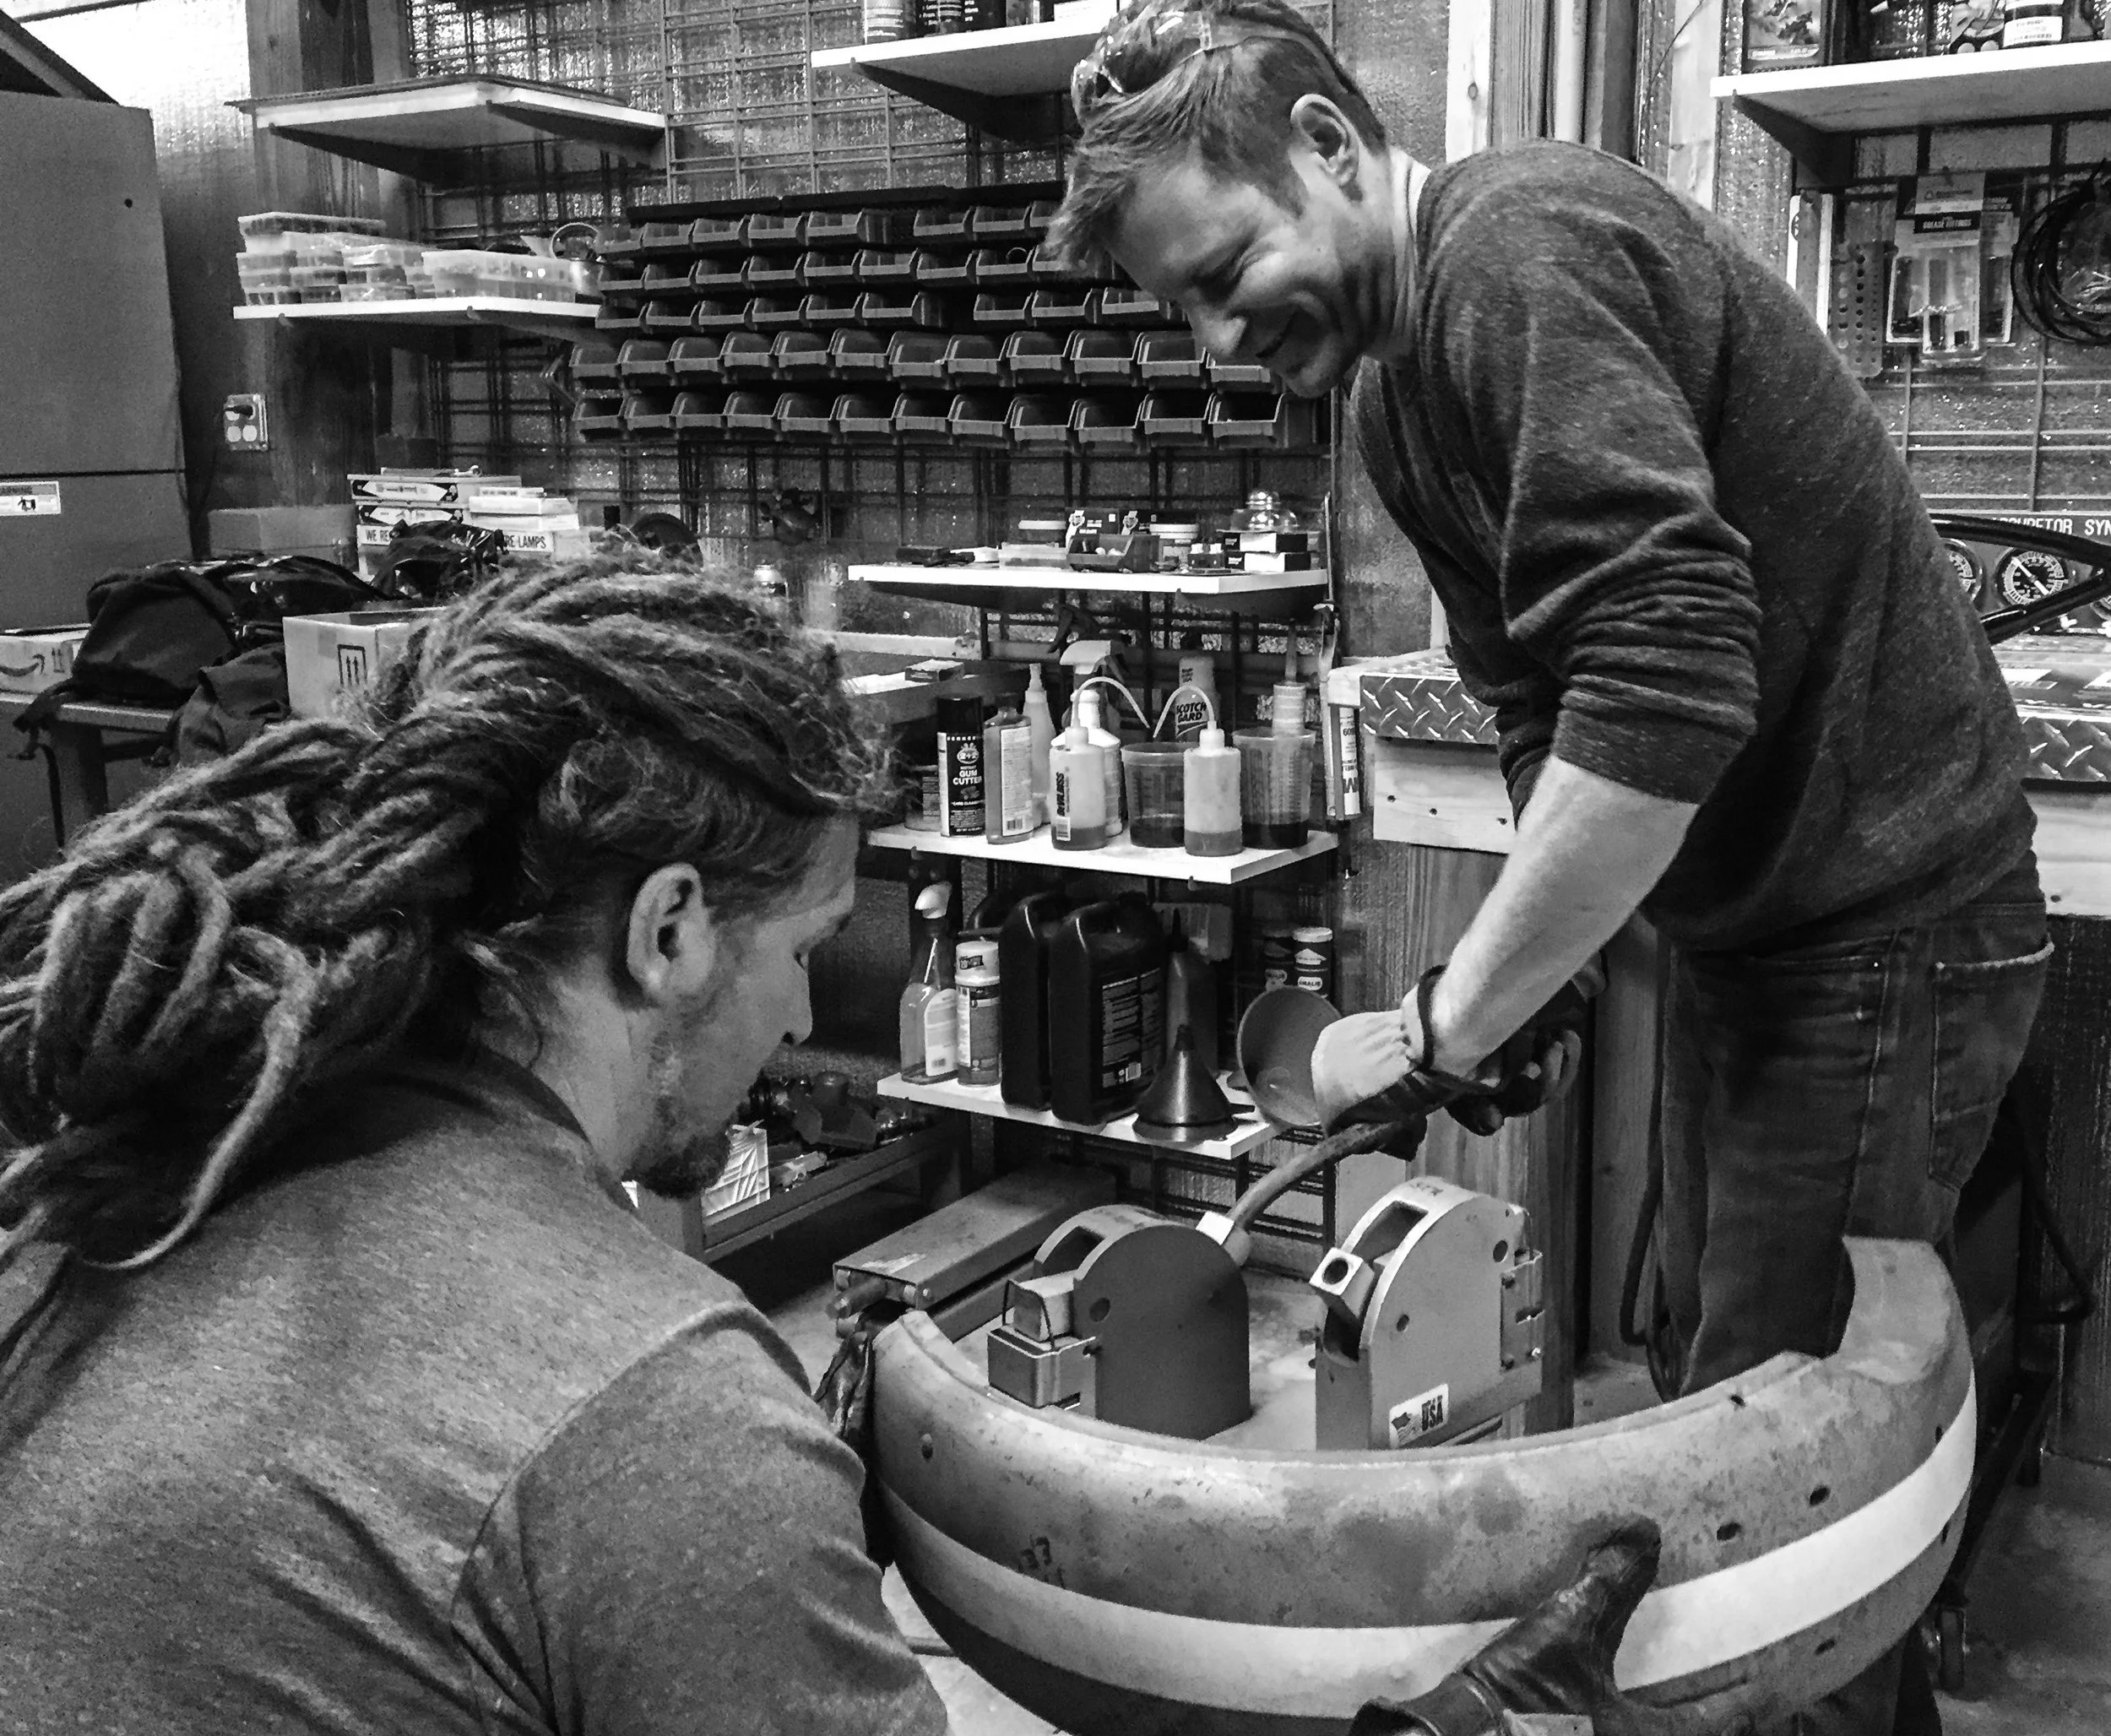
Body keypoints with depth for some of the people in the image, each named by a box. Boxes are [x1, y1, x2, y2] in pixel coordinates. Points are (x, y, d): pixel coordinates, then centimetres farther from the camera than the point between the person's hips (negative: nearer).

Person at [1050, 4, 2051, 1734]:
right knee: (1711, 1366, 20)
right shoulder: (1396, 382, 7)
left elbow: (1668, 682, -33)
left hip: (1883, 926, -9)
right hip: (1742, 921, 9)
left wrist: (1446, 1027, -25)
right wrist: (1512, 985, -1)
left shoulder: (1527, 244, -23)